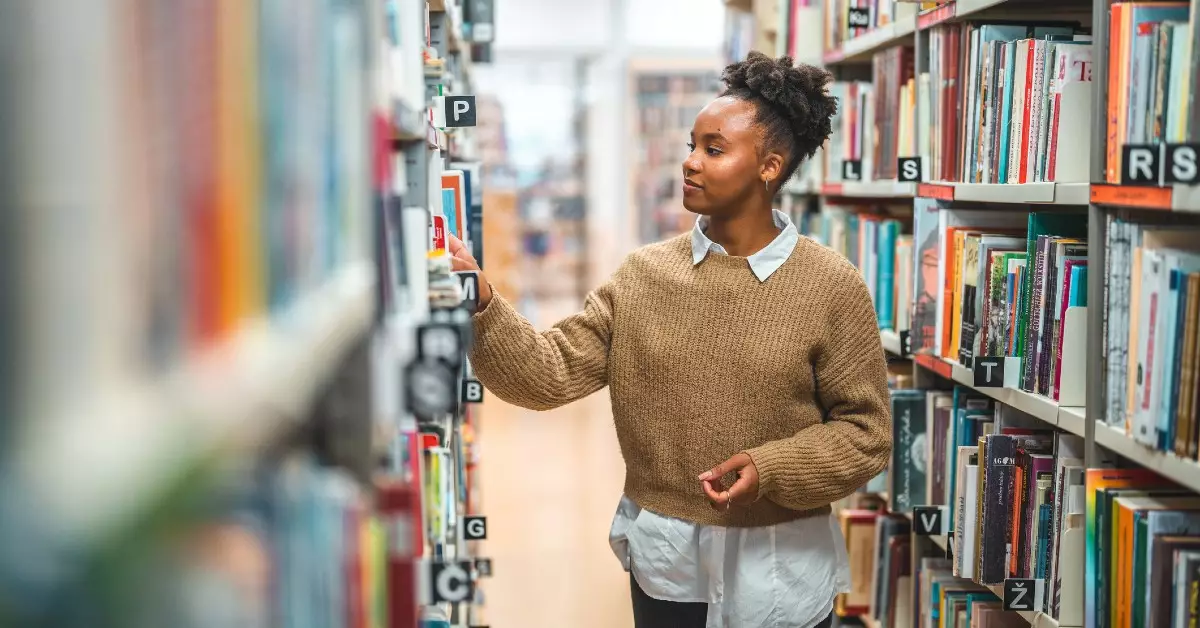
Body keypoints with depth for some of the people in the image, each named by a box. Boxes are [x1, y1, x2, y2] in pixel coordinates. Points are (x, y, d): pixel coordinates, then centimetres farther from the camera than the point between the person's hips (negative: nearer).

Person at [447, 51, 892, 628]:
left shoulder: (833, 287, -9)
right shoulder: (644, 274, -2)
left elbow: (865, 432, -7)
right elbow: (552, 373, -7)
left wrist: (771, 470, -21)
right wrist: (483, 306, -22)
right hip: (664, 560, 3)